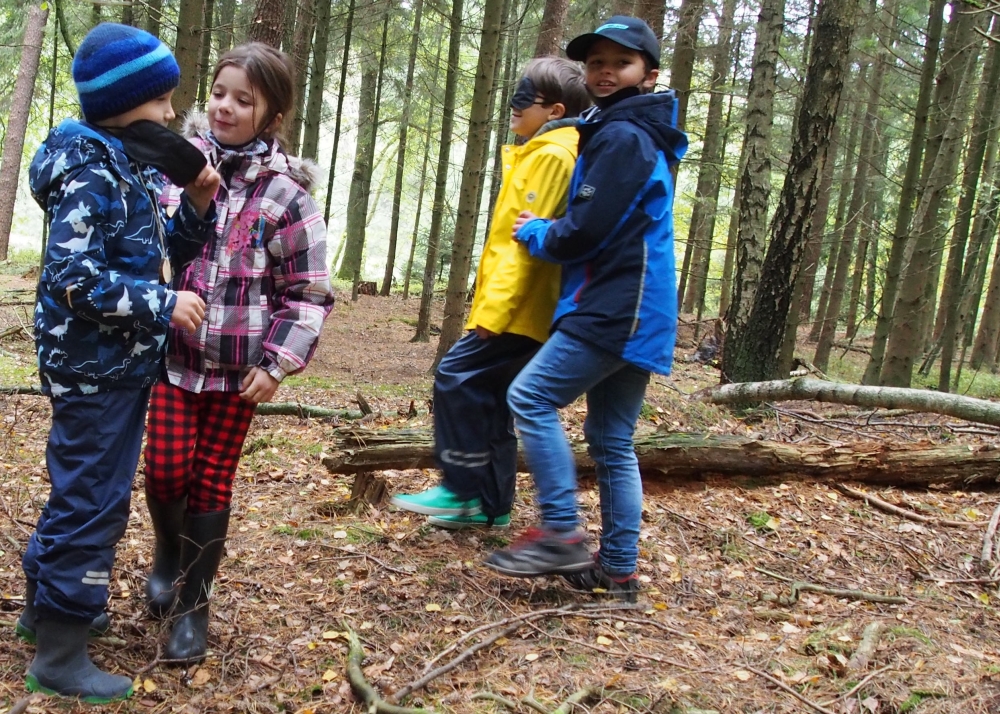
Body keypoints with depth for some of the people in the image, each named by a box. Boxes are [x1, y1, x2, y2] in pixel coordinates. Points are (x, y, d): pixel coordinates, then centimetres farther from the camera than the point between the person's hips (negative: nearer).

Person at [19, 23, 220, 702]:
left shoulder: (136, 169, 10)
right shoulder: (91, 175, -19)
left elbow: (163, 252, 16)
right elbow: (74, 280, -26)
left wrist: (197, 206, 0)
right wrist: (162, 305, -22)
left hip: (121, 365, 10)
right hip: (95, 368, -10)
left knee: (80, 489, 21)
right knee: (94, 500, -4)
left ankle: (47, 605, 38)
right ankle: (59, 655, 7)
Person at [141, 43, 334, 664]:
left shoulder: (286, 193, -6)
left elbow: (310, 292, -2)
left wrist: (278, 362, -7)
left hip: (239, 363, -1)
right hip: (171, 350, 1)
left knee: (213, 480, 7)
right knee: (166, 468, -1)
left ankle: (192, 602, 23)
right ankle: (169, 553, 32)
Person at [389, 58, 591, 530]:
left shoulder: (551, 156, -12)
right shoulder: (541, 154, 21)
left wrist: (494, 308, -22)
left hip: (517, 310, -10)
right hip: (519, 309, 10)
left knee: (457, 378, -10)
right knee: (489, 399, 10)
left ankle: (463, 490, -2)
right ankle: (490, 504, 16)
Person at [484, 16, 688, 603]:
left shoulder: (620, 136, -10)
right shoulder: (642, 137, 22)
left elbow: (585, 231, -15)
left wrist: (533, 233, 3)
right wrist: (547, 230, 18)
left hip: (616, 310, -10)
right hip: (632, 312, 10)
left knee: (531, 398, -9)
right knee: (613, 441, 10)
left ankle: (562, 533, -7)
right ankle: (618, 569, 14)